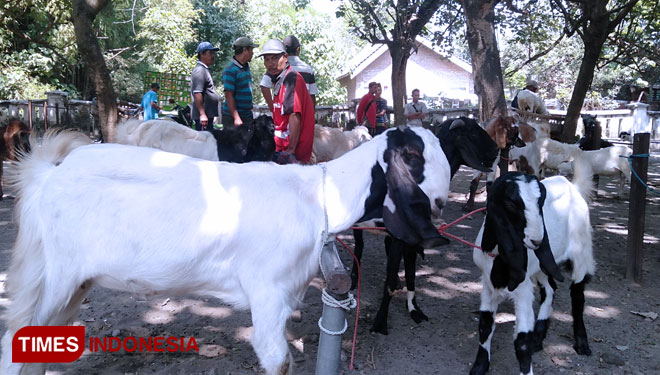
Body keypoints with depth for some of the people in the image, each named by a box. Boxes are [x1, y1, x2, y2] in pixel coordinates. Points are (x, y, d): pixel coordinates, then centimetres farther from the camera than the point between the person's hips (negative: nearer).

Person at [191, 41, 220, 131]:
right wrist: (202, 114, -27)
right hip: (203, 116, -10)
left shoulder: (206, 70, 20)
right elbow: (197, 94, -22)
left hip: (209, 114, 10)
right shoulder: (199, 71, -12)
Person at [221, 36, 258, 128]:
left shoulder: (246, 66, 13)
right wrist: (236, 118, -24)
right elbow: (228, 95, -19)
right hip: (232, 117, -8)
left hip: (247, 115, 8)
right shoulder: (230, 70, -14)